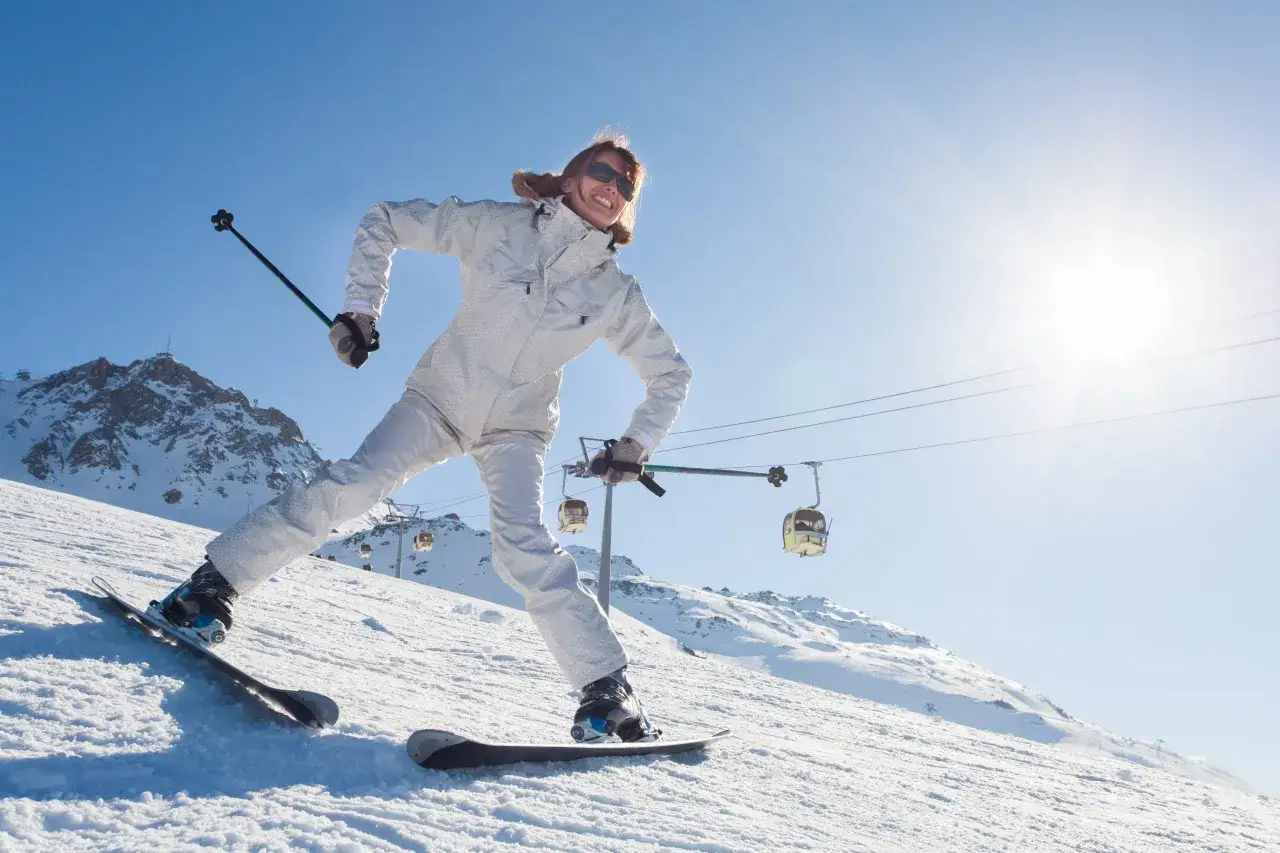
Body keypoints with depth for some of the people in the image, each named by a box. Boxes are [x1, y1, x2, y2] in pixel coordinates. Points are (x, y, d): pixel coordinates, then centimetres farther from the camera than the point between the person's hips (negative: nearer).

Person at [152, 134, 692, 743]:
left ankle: (606, 690, -17)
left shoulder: (616, 294, -3)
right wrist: (360, 309, -8)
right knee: (345, 488, -18)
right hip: (440, 397, 1)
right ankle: (215, 584, -4)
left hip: (515, 428, 0)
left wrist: (637, 444, -4)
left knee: (524, 550, -23)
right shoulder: (495, 225, -6)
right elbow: (384, 223, 2)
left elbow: (671, 374, 9)